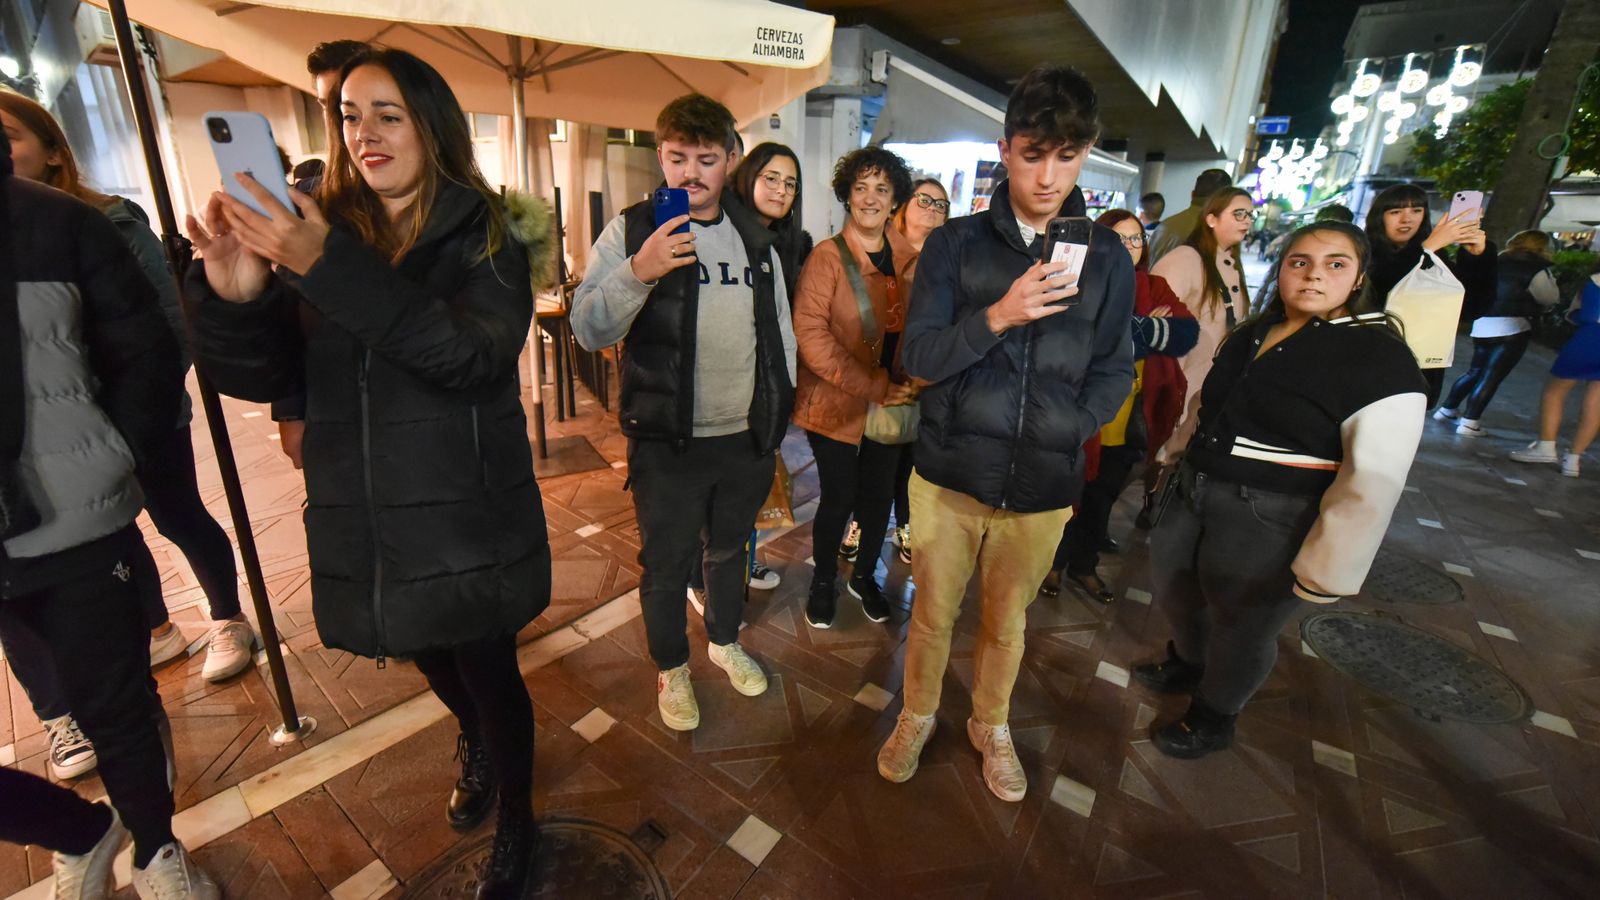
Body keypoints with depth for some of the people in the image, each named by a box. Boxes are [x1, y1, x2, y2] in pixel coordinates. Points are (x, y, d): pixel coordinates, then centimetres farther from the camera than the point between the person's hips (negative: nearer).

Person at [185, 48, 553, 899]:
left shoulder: (485, 238, -7)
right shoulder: (319, 227, 4)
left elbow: (474, 352, -25)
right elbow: (259, 376, -2)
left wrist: (330, 266, -32)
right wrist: (232, 298, -22)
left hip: (466, 516, -4)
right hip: (364, 517, 5)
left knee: (490, 673, 9)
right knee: (435, 663, 25)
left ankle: (514, 821, 38)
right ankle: (478, 748, 58)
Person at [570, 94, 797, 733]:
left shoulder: (757, 238, 7)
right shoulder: (632, 230, -5)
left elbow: (781, 333, 12)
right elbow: (589, 331, -12)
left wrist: (778, 419, 11)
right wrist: (637, 272, -29)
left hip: (747, 438, 4)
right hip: (667, 441, -3)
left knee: (728, 548, 22)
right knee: (665, 564, 13)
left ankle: (725, 641, 46)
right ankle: (671, 668, 37)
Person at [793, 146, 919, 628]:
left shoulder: (911, 259, 5)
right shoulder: (827, 256, -8)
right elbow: (809, 333, -17)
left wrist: (915, 381, -5)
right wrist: (871, 386, -21)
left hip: (892, 403, 4)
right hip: (836, 404, -4)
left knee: (879, 496, 13)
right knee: (838, 499, 4)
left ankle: (864, 575, 38)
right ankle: (823, 580, 30)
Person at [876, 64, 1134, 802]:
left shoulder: (1107, 257, 2)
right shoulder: (954, 244, -2)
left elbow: (1113, 373, 5)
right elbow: (918, 356, -9)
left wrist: (1061, 437, -9)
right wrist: (996, 316, -24)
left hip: (1041, 487, 1)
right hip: (950, 472, -1)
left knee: (1008, 622, 19)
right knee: (932, 615, 14)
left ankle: (991, 727, 45)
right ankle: (917, 718, 41)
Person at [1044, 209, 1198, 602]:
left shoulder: (1154, 288, 7)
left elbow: (1187, 333, -8)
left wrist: (1134, 329, -20)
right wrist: (1147, 329, -18)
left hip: (1130, 421, 6)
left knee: (1103, 497, 19)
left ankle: (1084, 565, 38)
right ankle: (1052, 562, 31)